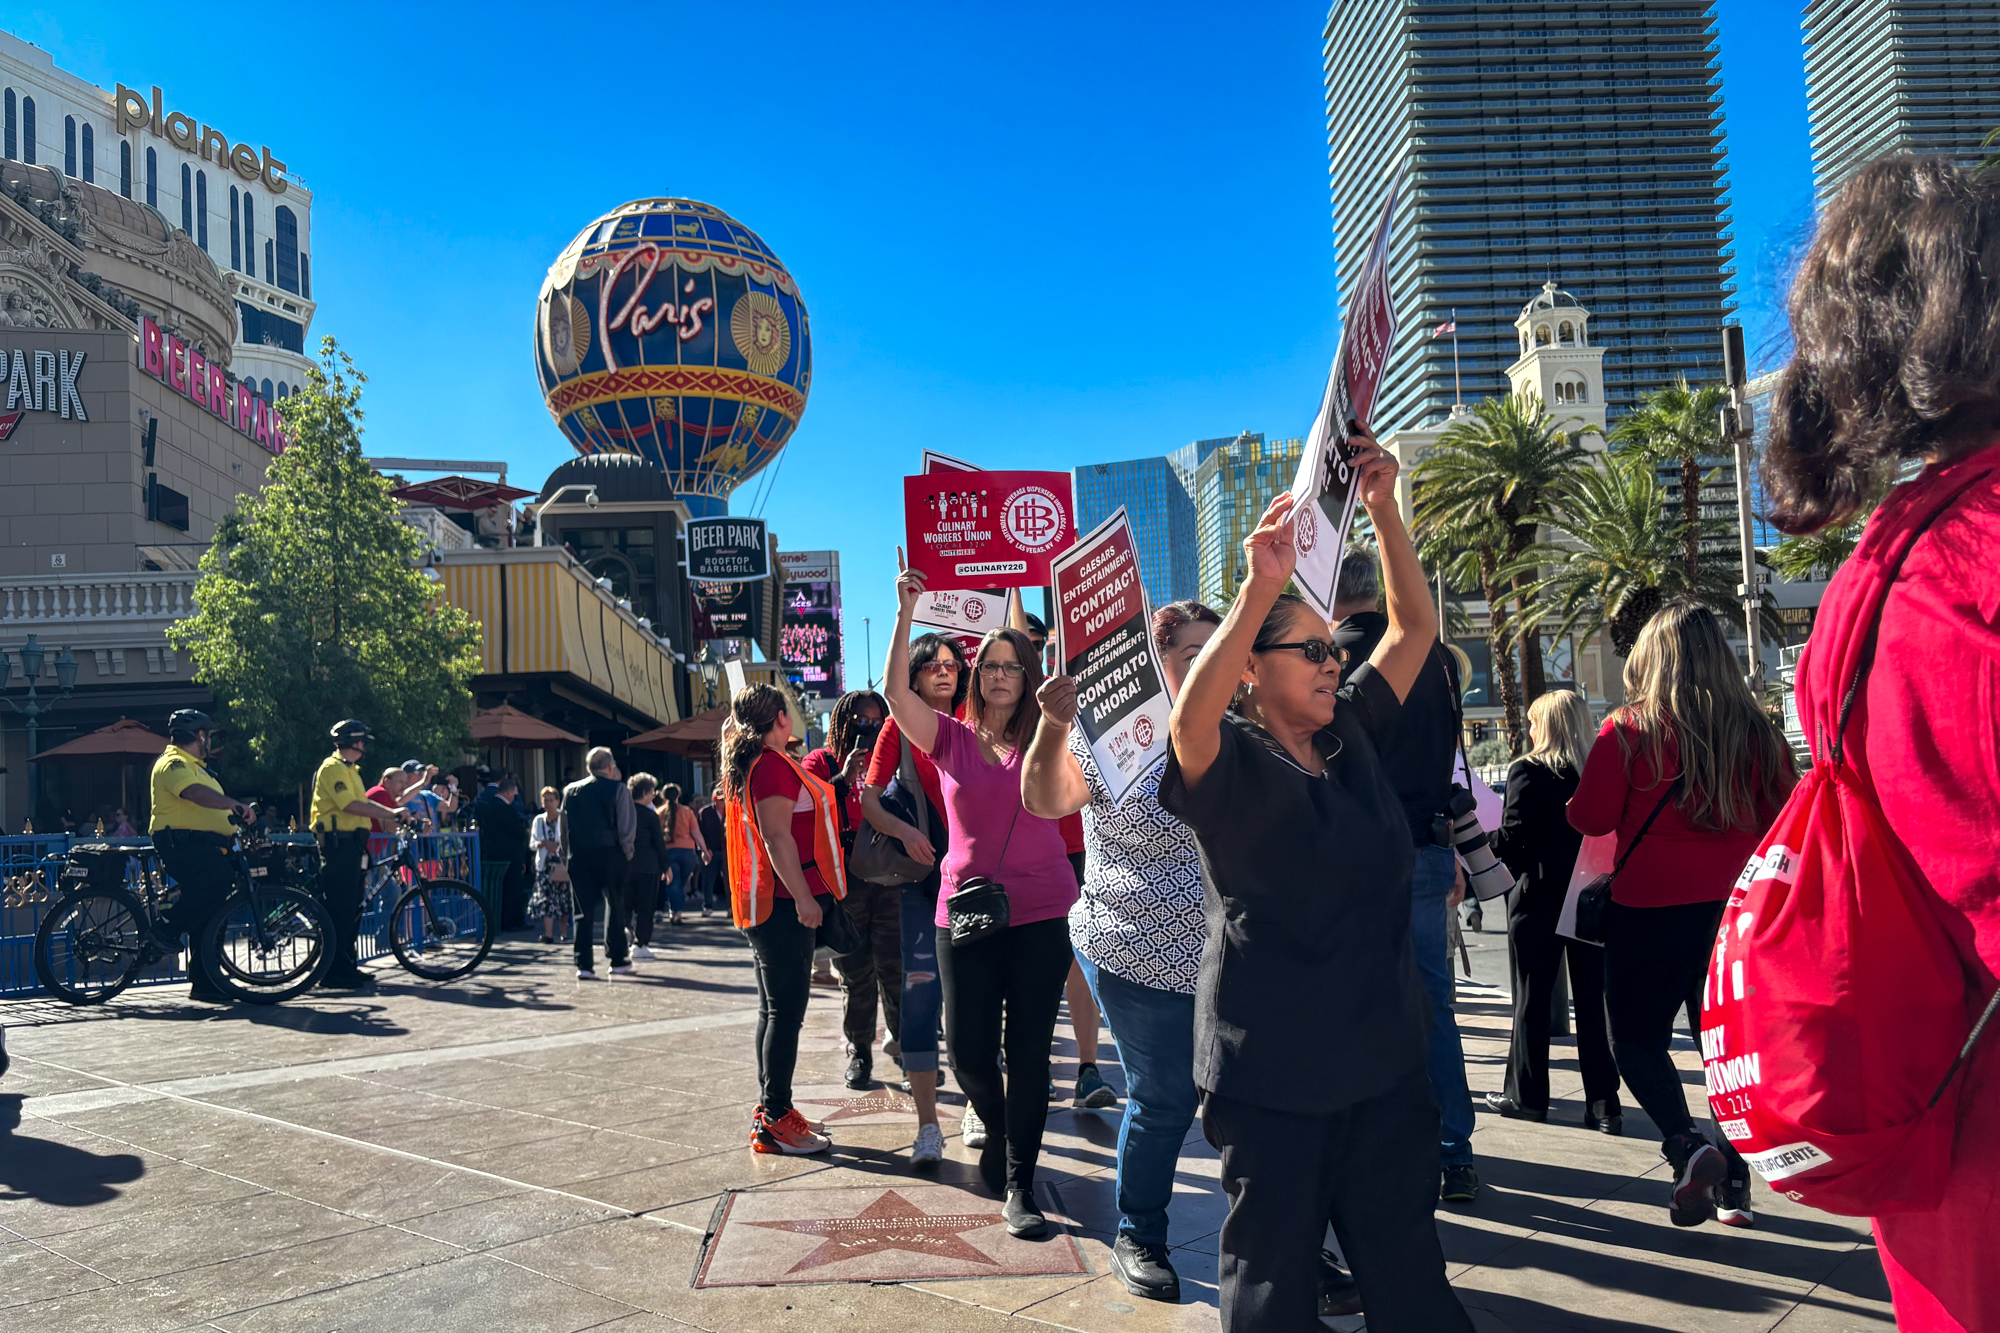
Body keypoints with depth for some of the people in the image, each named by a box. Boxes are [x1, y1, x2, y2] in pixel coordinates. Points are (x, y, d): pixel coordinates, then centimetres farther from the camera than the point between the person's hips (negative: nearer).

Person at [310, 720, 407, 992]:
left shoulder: (349, 769, 22)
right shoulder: (333, 767, -11)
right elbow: (350, 805, -22)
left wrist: (389, 814, 9)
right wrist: (390, 813, -21)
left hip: (352, 845, 11)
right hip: (338, 844, -11)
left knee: (352, 909, 13)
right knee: (339, 908, -10)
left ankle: (347, 966, 19)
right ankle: (335, 973, -8)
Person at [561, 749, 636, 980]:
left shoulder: (571, 790, 8)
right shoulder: (618, 789, -3)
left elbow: (564, 828, 8)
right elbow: (627, 827, -8)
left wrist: (566, 857, 13)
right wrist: (627, 852, 4)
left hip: (578, 857, 3)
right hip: (610, 855, -3)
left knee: (583, 910, 5)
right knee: (615, 906, 10)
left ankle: (583, 965, 0)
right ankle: (617, 959, 14)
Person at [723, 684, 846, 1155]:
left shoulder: (748, 765, 18)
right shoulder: (773, 764, -13)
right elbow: (777, 836, -21)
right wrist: (804, 896, -23)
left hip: (763, 903, 11)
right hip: (784, 903, -11)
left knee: (774, 1010, 14)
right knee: (786, 1011, -7)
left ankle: (768, 1113, 20)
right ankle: (775, 1120, -4)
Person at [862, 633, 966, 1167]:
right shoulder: (899, 728, 3)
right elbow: (869, 801, -1)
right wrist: (905, 831, -17)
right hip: (922, 879, -2)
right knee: (921, 992, -8)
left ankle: (978, 1107, 20)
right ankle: (927, 1126, -2)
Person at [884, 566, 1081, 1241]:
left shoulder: (1044, 737, 4)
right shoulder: (951, 739, 4)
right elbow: (895, 691, -6)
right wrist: (906, 613, -13)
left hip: (1042, 913, -1)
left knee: (1028, 1052, 1)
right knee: (969, 1051, 3)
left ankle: (1019, 1185, 14)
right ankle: (998, 1128, 35)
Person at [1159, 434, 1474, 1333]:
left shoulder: (1353, 736, 8)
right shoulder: (1228, 761, -9)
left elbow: (1414, 627, 9)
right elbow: (1188, 722, -32)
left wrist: (1382, 507, -2)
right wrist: (1259, 591, -41)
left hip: (1384, 1060, 5)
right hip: (1270, 1076, -5)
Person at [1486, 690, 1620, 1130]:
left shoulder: (1527, 772, -12)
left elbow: (1511, 839, -15)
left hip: (1538, 898, -4)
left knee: (1532, 999, 7)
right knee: (1592, 1000, 8)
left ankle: (1526, 1096, 17)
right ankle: (1603, 1104, 9)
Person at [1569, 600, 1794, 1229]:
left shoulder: (1630, 730, -12)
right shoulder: (1755, 731, 0)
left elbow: (1590, 817, -9)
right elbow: (1779, 819, 10)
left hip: (1650, 911, -4)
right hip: (1736, 910, 4)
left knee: (1637, 1038, 9)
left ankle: (1685, 1145, -13)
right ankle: (1735, 1182, 18)